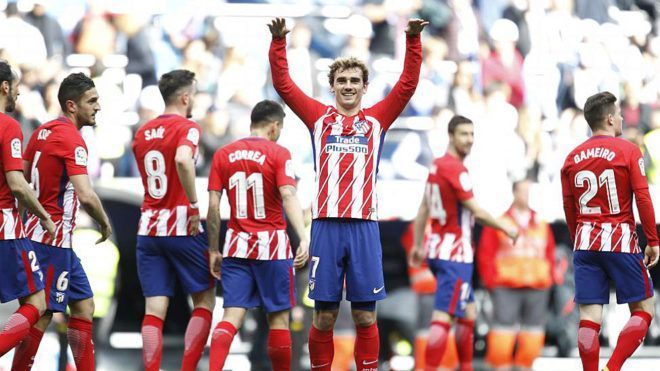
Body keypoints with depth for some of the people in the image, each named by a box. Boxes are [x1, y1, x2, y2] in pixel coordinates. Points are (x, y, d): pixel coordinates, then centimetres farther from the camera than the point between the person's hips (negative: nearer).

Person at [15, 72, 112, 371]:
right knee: (42, 314, -5)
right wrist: (105, 223, -8)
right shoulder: (72, 139, -17)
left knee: (84, 306, 13)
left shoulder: (42, 132, 10)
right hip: (53, 238, -10)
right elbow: (86, 196, -24)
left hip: (39, 231, 10)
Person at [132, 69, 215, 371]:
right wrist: (194, 205, -21)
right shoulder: (187, 128, -8)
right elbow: (183, 160, -29)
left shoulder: (142, 133, 13)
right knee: (205, 300, 9)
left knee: (154, 309, 2)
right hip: (181, 228, -5)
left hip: (148, 229, 5)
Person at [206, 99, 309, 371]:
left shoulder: (223, 155, 6)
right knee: (278, 318, 7)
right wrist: (303, 237, -27)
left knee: (232, 316, -1)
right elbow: (288, 196, -19)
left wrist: (213, 250, 10)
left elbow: (213, 206, 3)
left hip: (237, 246, 3)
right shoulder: (278, 154, -5)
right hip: (272, 245, -3)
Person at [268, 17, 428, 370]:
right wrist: (278, 41, -6)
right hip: (326, 225, 0)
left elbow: (408, 84, 4)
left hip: (364, 227, 0)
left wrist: (413, 40, -6)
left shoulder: (377, 119, 10)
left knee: (365, 316, 2)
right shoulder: (319, 116, 10)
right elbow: (282, 83, 6)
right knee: (324, 316, 2)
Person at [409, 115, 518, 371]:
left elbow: (423, 210, 18)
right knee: (443, 317, -13)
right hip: (455, 253, -10)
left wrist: (417, 245, 24)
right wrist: (506, 228, -2)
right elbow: (476, 212, -14)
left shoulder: (437, 166, 12)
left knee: (468, 312, 17)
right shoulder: (455, 169, -15)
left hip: (438, 248, 10)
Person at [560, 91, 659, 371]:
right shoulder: (628, 151, -5)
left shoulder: (572, 158, 8)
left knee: (589, 317, 2)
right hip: (621, 240, -4)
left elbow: (569, 208, 12)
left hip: (585, 243, 4)